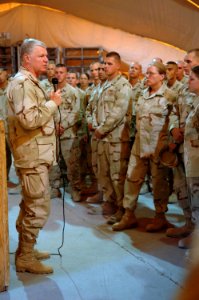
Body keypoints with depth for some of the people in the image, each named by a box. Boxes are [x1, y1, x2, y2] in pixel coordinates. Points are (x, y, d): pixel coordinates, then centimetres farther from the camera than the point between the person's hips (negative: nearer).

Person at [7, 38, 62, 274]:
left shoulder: (29, 82, 18)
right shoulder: (23, 83, -16)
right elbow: (29, 120, -27)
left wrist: (50, 104, 9)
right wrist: (52, 103, -17)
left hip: (34, 154, 11)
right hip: (32, 156, -11)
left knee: (30, 205, 18)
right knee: (38, 207, -5)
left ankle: (25, 249, 32)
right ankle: (25, 258, 7)